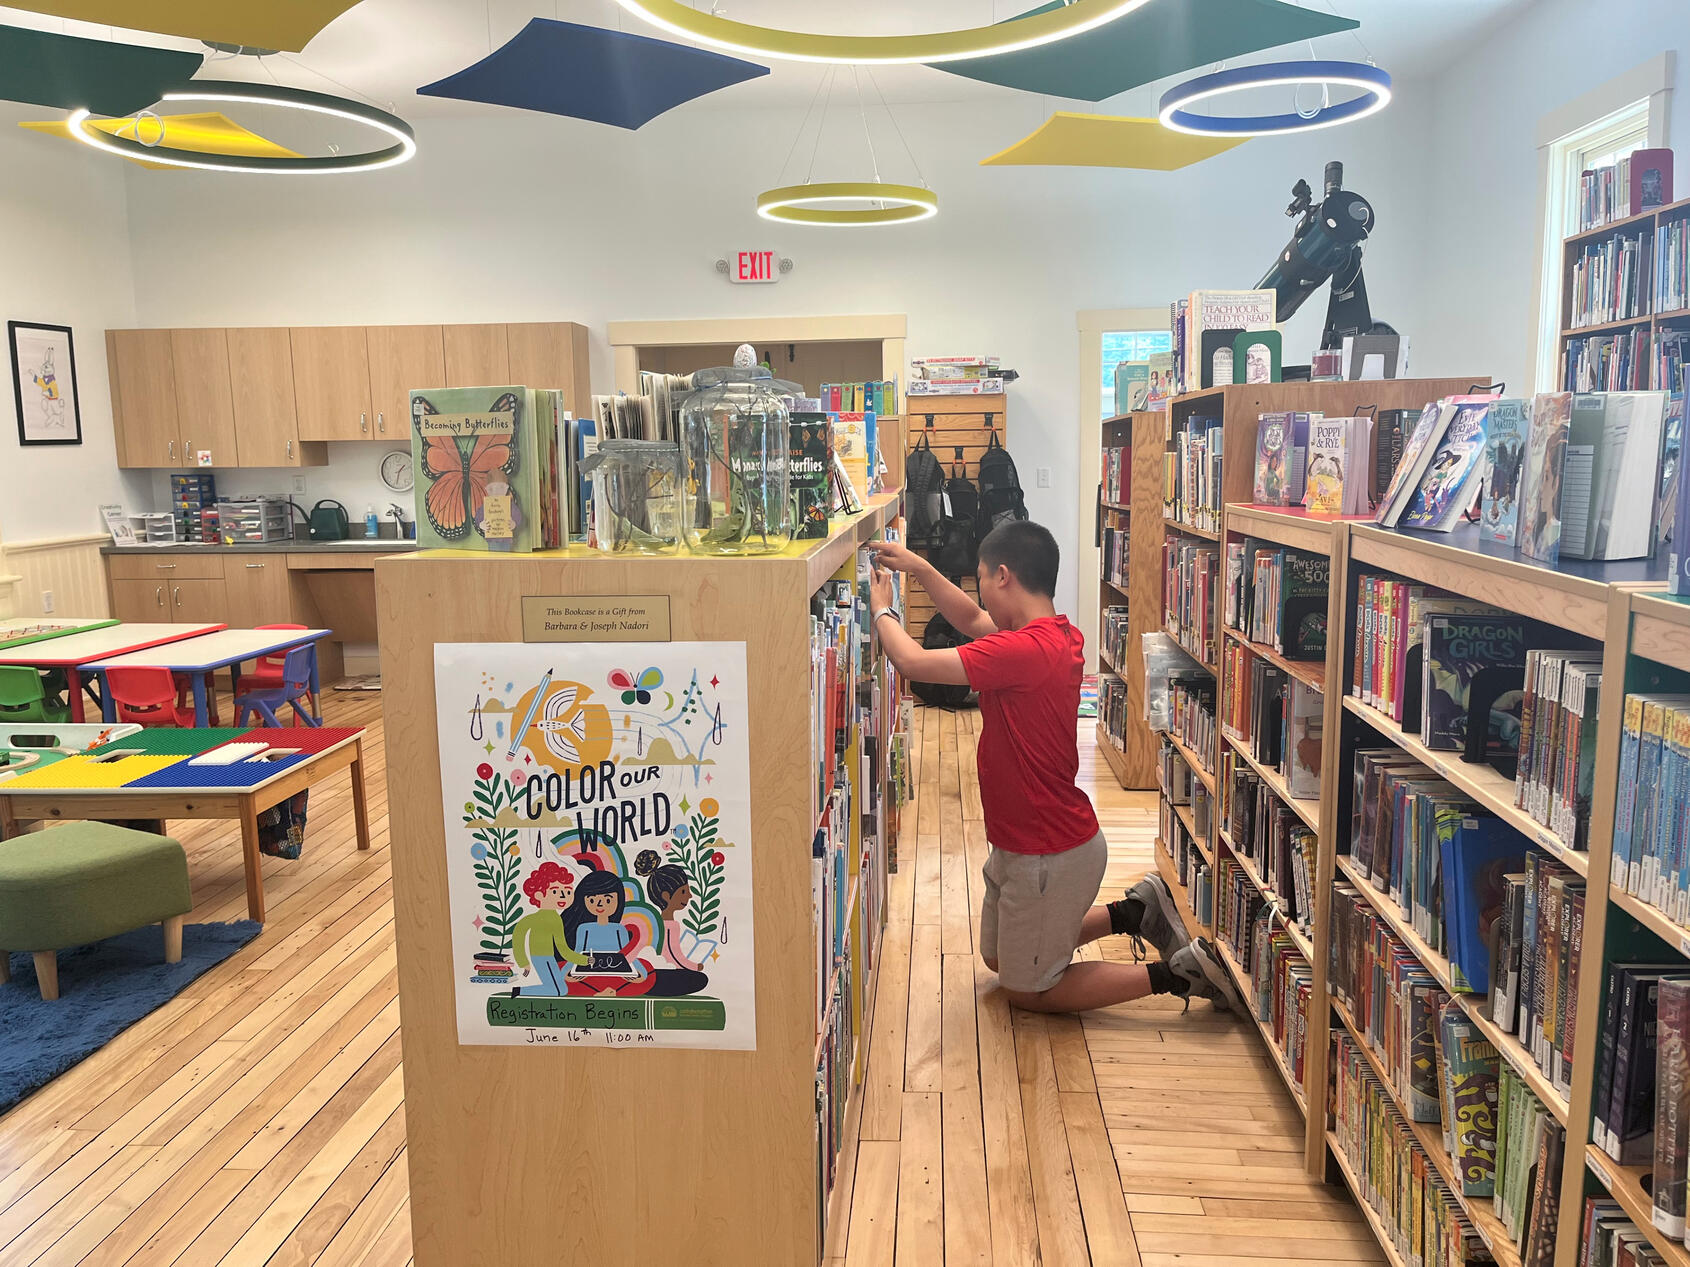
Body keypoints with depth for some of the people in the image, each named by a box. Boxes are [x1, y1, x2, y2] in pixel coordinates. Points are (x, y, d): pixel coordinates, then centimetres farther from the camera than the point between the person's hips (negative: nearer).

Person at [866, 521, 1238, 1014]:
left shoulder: (1023, 650, -30)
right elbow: (971, 619, 16)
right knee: (998, 956, 28)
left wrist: (882, 608, -10)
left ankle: (1174, 974, 10)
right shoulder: (1059, 636, 0)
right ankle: (1132, 911, 25)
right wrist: (919, 569, 7)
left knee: (1027, 991, 12)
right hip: (1023, 843, 9)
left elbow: (914, 662, -29)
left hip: (1048, 856, -9)